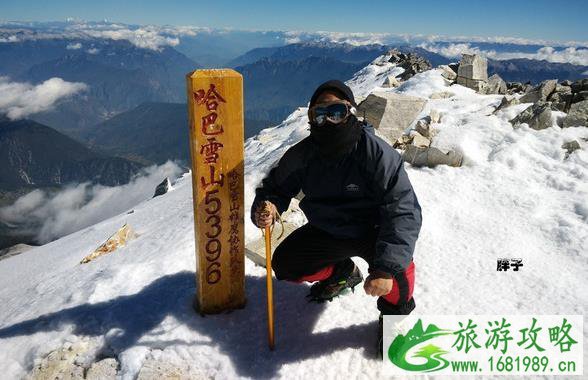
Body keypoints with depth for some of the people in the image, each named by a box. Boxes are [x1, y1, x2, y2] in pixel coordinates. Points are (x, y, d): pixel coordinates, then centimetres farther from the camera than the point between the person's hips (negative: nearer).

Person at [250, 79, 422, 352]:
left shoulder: (378, 153, -28)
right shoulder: (303, 154, -14)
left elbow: (404, 210, -32)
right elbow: (275, 185, 0)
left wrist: (386, 267, -44)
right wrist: (266, 207, -26)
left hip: (372, 231, -4)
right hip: (326, 231, 5)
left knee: (396, 262, -33)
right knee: (284, 265, -3)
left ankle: (395, 311, 5)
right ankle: (342, 273, 27)